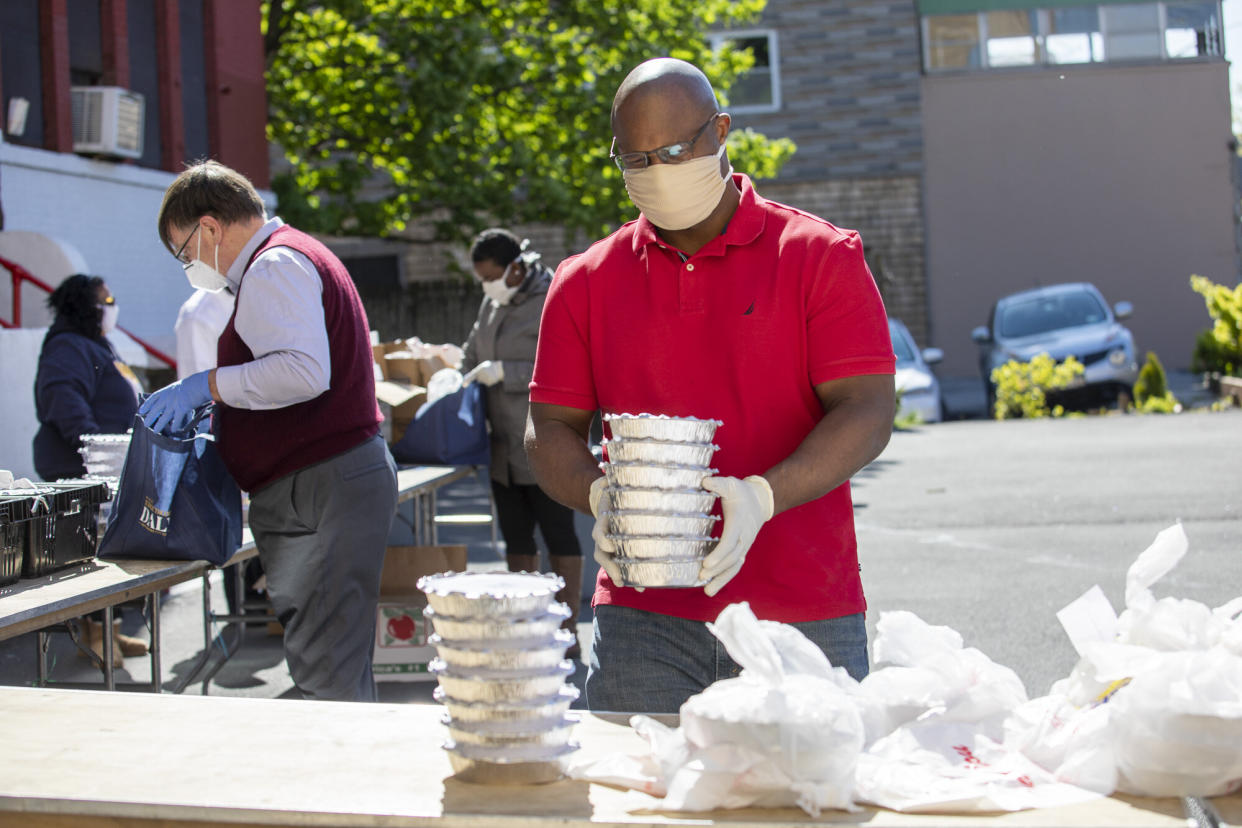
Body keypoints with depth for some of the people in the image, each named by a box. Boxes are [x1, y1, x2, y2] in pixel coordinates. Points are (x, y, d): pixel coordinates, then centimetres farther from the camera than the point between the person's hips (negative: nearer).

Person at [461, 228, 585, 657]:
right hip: (505, 449, 8)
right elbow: (473, 356, 25)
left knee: (559, 538, -2)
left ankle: (568, 632, 4)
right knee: (516, 539, 12)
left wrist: (503, 372, -19)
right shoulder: (493, 303, 13)